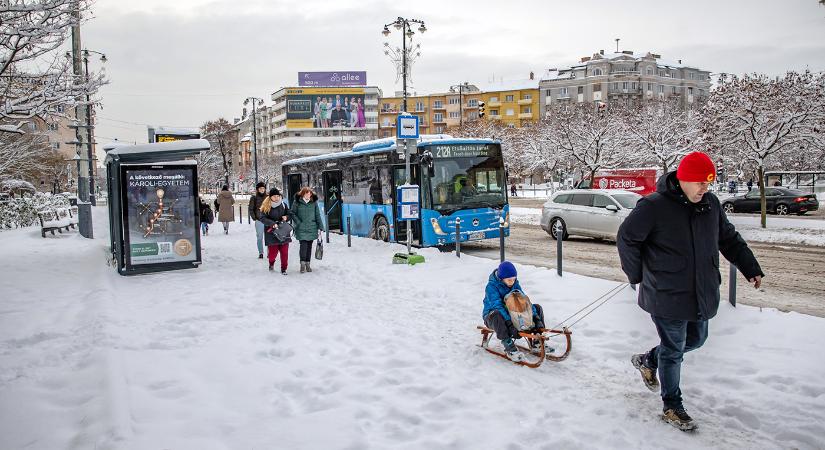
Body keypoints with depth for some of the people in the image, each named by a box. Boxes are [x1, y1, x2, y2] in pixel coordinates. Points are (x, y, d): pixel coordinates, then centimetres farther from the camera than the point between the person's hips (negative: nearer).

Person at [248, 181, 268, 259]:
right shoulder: (254, 198, 3)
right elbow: (251, 209, 7)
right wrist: (254, 218, 0)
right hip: (259, 221, 0)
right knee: (259, 237, 1)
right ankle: (260, 253, 11)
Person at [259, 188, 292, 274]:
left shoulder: (283, 204, 4)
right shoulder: (266, 206, -6)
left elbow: (290, 214, 16)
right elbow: (262, 218, -14)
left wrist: (286, 217, -6)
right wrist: (272, 224, -24)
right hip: (271, 232, -3)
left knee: (284, 252, -1)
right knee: (273, 252, -1)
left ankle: (283, 269, 15)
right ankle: (271, 263, 33)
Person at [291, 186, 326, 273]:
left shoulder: (314, 202, 5)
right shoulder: (297, 202, -2)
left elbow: (318, 215, 7)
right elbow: (293, 214, 3)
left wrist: (320, 227, 5)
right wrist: (298, 223, -7)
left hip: (312, 228, 3)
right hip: (301, 229, -3)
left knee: (309, 246, 9)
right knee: (303, 245, -13)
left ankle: (308, 264, 19)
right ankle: (302, 263, -5)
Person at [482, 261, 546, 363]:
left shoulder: (515, 283, -2)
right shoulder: (491, 287, -22)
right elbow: (497, 305, -33)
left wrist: (535, 316, -18)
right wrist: (509, 323, -46)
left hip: (512, 313, 6)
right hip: (492, 315, -6)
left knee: (537, 308, -2)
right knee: (497, 315, -44)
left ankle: (537, 341, -4)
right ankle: (509, 347, -43)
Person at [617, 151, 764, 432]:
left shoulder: (710, 204, 2)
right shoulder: (654, 207, -18)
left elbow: (729, 239, 16)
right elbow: (626, 239, -10)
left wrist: (750, 268, 14)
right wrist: (637, 275, -5)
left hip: (701, 294, 7)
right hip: (667, 296, -7)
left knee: (695, 339, 20)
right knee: (673, 350, 4)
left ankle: (648, 361, 43)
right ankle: (672, 408, 21)